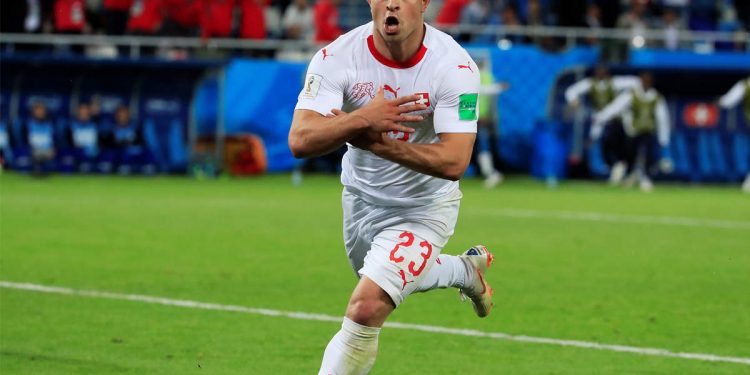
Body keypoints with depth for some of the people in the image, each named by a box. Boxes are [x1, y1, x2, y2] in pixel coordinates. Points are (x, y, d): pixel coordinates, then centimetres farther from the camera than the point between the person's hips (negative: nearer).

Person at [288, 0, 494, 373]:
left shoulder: (454, 66, -26)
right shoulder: (336, 58, -22)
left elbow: (454, 162, -32)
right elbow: (300, 140, -33)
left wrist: (377, 143, -39)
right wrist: (363, 120, -49)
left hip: (424, 207, -4)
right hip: (361, 198, 4)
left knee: (367, 307, -21)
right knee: (393, 281, 30)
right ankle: (466, 269, 59)